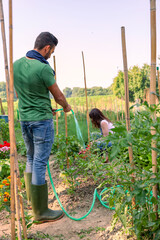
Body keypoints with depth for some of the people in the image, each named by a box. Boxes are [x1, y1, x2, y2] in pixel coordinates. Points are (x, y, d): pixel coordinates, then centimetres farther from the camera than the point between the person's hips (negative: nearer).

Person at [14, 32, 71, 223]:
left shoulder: (16, 64, 3)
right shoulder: (43, 69, -19)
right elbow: (58, 95, -7)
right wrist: (66, 107, 16)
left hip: (24, 118, 8)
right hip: (41, 121, -7)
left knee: (31, 158, 21)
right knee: (40, 162, -2)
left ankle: (32, 199, 35)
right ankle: (40, 211, 10)